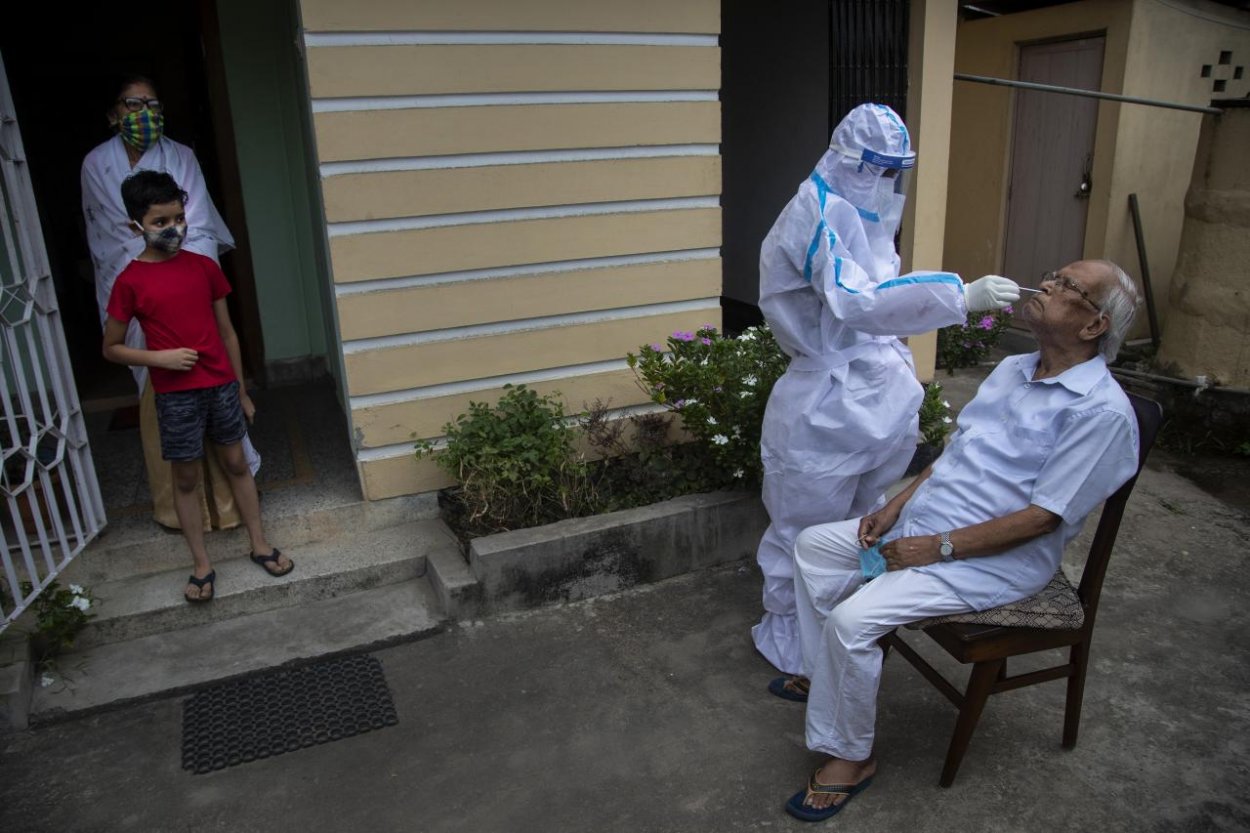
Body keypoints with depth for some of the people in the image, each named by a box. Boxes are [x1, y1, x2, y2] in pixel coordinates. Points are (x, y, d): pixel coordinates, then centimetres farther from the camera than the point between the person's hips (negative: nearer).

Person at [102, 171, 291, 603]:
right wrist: (161, 358, -16)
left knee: (237, 463, 13)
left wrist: (241, 390, 9)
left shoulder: (204, 267, 1)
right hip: (175, 395, -3)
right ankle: (202, 564, 21)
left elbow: (226, 331, 7)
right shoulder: (130, 281, -8)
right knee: (186, 478, 8)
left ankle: (260, 544, 27)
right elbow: (111, 347, 0)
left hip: (221, 385, 3)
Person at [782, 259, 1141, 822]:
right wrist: (895, 506, 3)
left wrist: (938, 548, -22)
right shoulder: (1012, 369, 10)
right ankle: (827, 677, 17)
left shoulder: (1101, 410, -18)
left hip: (995, 560, -9)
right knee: (812, 546, 4)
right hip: (920, 522, 9)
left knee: (852, 619, -24)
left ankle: (851, 757, -1)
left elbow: (1042, 517, -22)